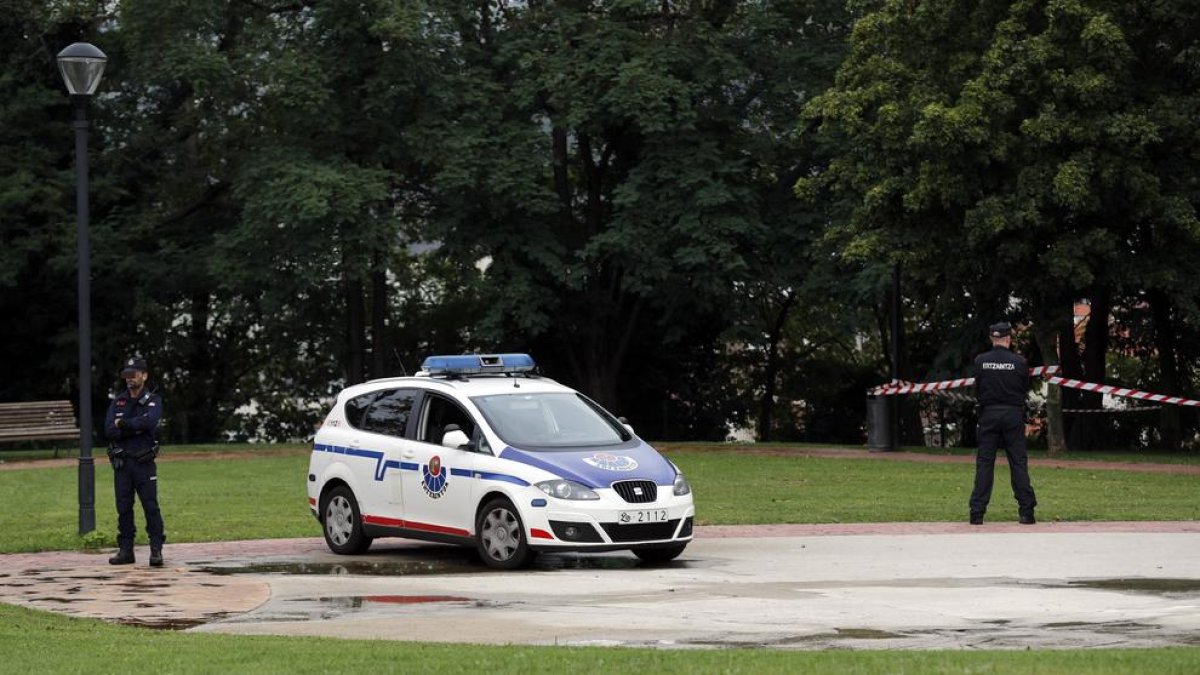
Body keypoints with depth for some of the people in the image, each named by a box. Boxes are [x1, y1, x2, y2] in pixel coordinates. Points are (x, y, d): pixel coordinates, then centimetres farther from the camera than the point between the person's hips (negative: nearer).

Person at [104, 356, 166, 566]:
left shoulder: (153, 401, 1)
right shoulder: (117, 402, 11)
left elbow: (150, 421, -20)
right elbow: (109, 430, -3)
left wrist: (123, 424, -12)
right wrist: (135, 428, -13)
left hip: (144, 463, -4)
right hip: (121, 463, 4)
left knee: (151, 506, -7)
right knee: (124, 508, 5)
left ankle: (156, 550, -6)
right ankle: (125, 550, 10)